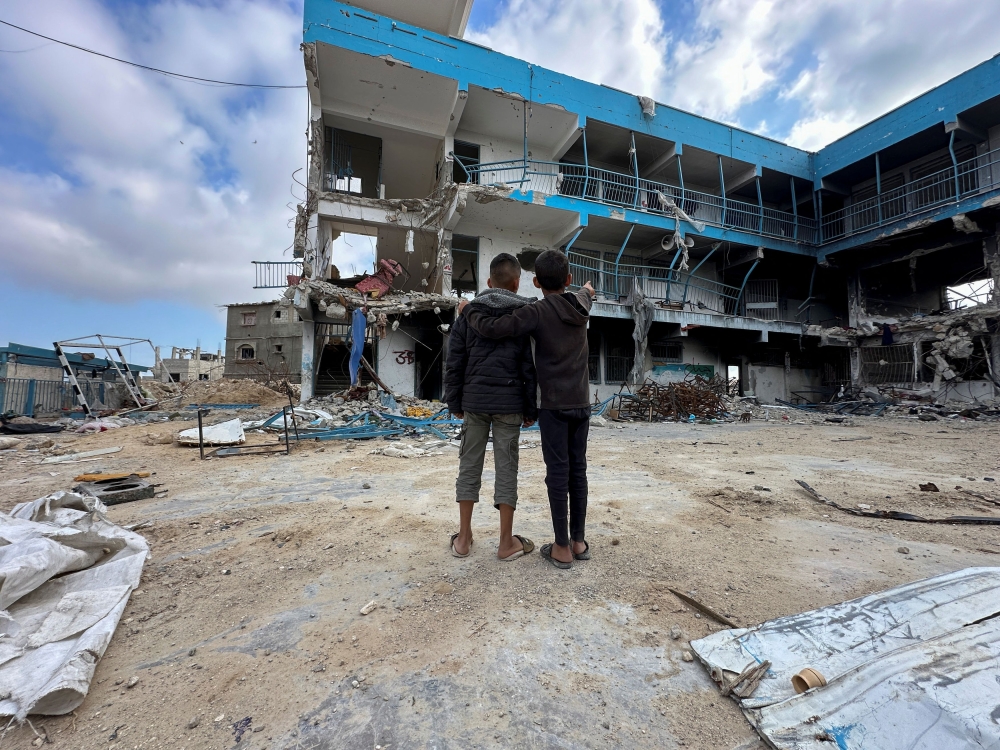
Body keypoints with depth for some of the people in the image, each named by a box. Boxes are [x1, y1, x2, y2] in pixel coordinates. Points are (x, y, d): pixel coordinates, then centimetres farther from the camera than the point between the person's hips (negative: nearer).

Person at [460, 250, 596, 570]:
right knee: (578, 470, 11)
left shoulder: (538, 311, -11)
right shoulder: (581, 306, 6)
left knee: (558, 472, 1)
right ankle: (579, 541, 22)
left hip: (554, 405, -5)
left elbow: (493, 328, -20)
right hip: (581, 403, 5)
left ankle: (562, 548, 10)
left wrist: (468, 310, -1)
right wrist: (587, 290, 56)